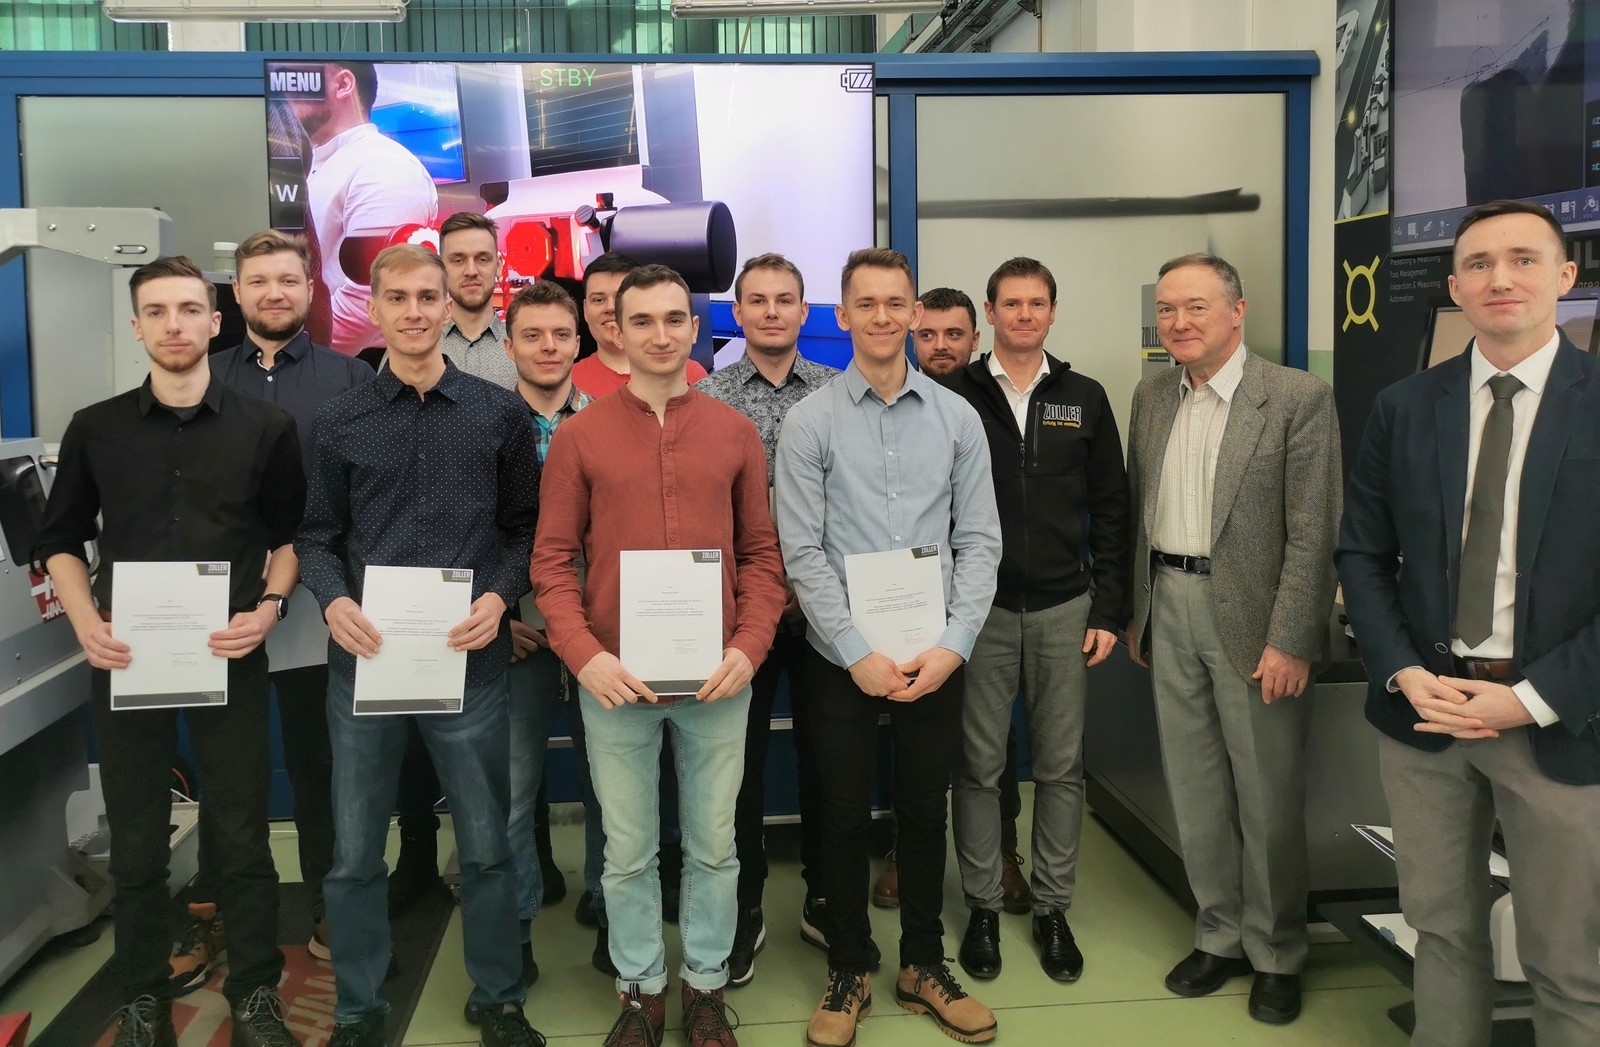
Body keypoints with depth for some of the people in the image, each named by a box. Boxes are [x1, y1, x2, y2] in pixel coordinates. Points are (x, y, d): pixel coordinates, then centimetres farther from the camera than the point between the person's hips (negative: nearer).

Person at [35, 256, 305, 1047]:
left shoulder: (265, 427, 1)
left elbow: (291, 536, 7)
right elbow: (59, 540, 10)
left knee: (242, 834, 5)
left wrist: (268, 609, -9)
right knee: (135, 840, 10)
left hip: (231, 656, -1)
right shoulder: (95, 429, 3)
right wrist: (86, 623, -6)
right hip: (126, 656, 1)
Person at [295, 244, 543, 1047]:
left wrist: (500, 597, -11)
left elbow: (527, 525, 5)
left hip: (469, 657, -1)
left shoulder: (499, 412, 4)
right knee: (354, 851, 11)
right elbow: (317, 535, 8)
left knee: (486, 844, 11)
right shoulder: (339, 422, 6)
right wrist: (334, 602, -11)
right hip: (362, 657, 1)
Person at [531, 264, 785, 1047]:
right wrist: (584, 655, -13)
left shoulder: (735, 432, 3)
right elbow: (552, 560, -1)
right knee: (627, 851, 12)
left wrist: (749, 647, -8)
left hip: (717, 678, 1)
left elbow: (762, 553, 5)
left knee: (713, 845, 13)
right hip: (614, 679, -1)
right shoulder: (579, 436, 0)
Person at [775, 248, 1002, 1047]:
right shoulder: (809, 421, -4)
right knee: (845, 816, 10)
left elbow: (980, 541, 1)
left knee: (925, 812, 13)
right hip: (842, 657, -1)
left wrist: (952, 646, -10)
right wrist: (858, 653, -14)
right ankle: (849, 971, 28)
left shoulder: (957, 417, 2)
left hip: (936, 654, 2)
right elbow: (803, 553, -8)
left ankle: (924, 965, 32)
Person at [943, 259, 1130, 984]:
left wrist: (1109, 611, 2)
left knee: (1061, 766, 8)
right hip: (979, 610, -2)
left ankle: (1053, 908, 23)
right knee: (979, 766, 5)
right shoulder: (956, 397, 2)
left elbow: (1109, 510, 8)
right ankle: (983, 908, 20)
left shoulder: (1084, 399, 8)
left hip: (1065, 609, 2)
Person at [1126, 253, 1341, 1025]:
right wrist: (1136, 611, 11)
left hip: (1252, 615, -5)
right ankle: (1220, 935, 30)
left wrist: (1289, 641, -16)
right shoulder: (1151, 397, 8)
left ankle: (1275, 953, 25)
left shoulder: (1298, 398, -9)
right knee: (1194, 787, 13)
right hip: (1170, 609, 5)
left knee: (1268, 795, 6)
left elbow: (1313, 532, -12)